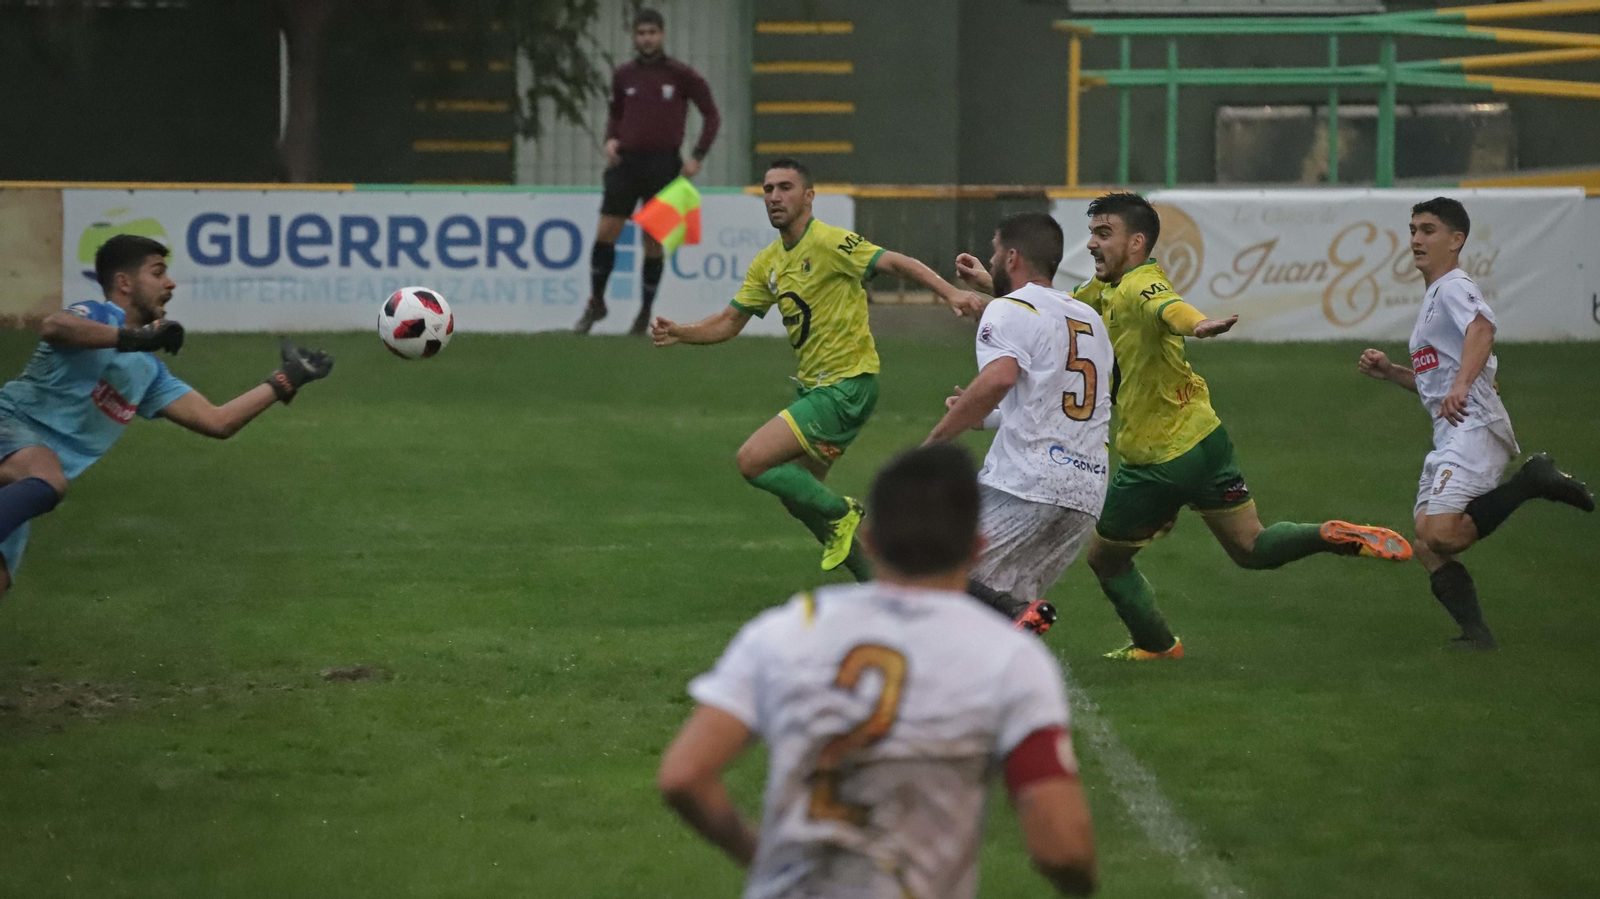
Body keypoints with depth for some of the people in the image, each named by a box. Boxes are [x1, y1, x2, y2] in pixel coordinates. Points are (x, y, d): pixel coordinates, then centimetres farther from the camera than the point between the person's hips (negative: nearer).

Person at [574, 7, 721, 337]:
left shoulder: (681, 75, -3)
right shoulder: (623, 75, 6)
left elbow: (711, 115, 3)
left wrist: (697, 157, -6)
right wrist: (611, 139, 0)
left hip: (663, 165, -2)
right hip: (626, 162, 2)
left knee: (653, 243, 1)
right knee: (605, 232, -6)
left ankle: (645, 312, 13)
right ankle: (596, 303, 8)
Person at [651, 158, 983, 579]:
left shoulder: (830, 243, -14)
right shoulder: (767, 263, 11)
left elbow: (897, 263, -22)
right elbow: (728, 322, 15)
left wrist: (950, 293, -36)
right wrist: (677, 333, -2)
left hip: (847, 386, -9)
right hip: (813, 386, 9)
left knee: (753, 461, -17)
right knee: (798, 495, 13)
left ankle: (840, 513, 0)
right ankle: (876, 585, 22)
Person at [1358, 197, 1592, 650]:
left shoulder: (1455, 287, -5)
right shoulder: (1431, 298, 26)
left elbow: (1481, 328, -29)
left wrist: (1460, 386, -44)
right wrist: (1389, 372, 18)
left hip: (1474, 427, -10)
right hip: (1449, 439, 10)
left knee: (1440, 534, -28)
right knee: (1428, 548, 2)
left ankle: (1532, 481, -16)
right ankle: (1475, 633, 2)